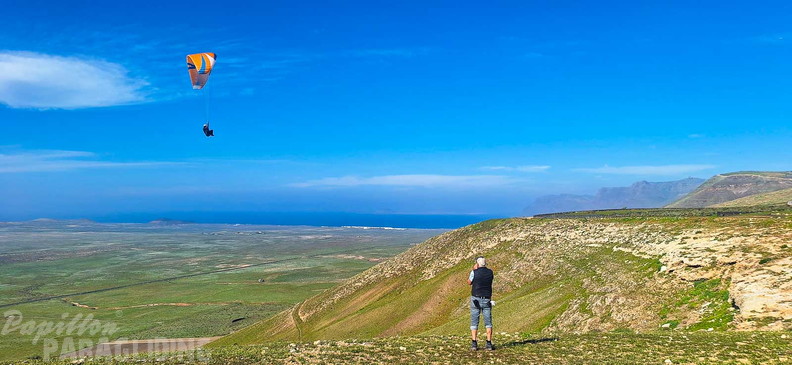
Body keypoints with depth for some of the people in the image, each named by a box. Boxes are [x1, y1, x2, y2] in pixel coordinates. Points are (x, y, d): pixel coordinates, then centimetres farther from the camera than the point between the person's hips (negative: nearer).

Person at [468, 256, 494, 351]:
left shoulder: (474, 272, -8)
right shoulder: (490, 272, 1)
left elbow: (469, 282, 8)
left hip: (476, 299, -2)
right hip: (487, 299, 2)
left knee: (474, 322, 3)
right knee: (488, 322, 8)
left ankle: (474, 344, -1)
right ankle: (489, 344, 3)